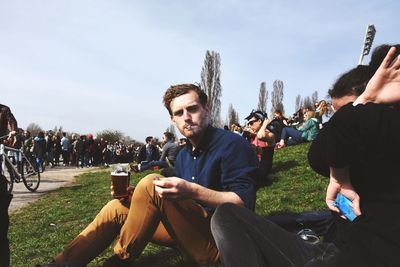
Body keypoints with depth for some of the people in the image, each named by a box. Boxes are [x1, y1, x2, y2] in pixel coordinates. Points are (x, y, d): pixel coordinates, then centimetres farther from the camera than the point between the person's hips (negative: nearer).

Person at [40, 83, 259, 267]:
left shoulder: (231, 144, -14)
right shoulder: (183, 156, 12)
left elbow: (244, 202, -21)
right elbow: (178, 202, 14)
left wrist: (193, 191, -34)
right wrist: (136, 199, -1)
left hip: (220, 240, -8)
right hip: (192, 230, 8)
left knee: (151, 183, -24)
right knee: (118, 208, 4)